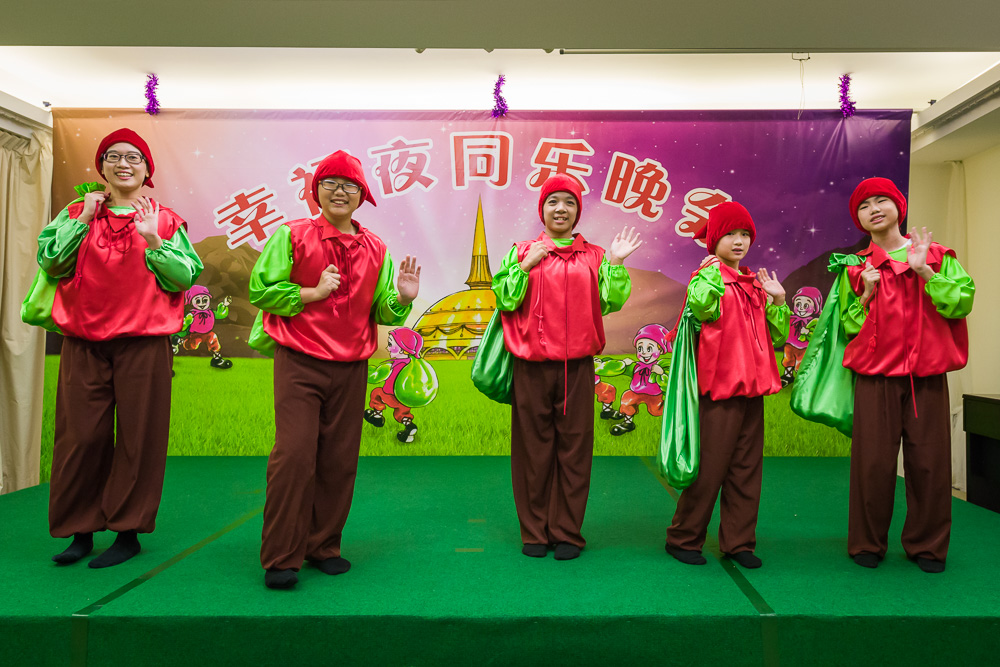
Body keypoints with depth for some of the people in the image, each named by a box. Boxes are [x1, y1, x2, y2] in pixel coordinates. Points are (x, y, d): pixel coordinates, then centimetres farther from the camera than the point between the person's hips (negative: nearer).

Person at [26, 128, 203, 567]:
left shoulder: (163, 220, 8)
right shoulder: (77, 213, 14)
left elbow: (185, 278, 0)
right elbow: (51, 262, 1)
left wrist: (153, 242, -12)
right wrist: (84, 217, -3)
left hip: (143, 342, -2)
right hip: (83, 343, 2)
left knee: (138, 437, 1)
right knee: (81, 437, 4)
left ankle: (129, 531, 13)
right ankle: (80, 531, 19)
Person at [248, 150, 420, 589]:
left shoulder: (375, 249, 12)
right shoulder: (291, 236, 2)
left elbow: (382, 312, 14)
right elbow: (260, 289, -2)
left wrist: (402, 298, -6)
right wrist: (314, 292, -9)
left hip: (351, 368, 4)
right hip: (299, 363, -3)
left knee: (339, 461, 6)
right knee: (294, 456, -9)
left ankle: (324, 546, 23)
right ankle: (281, 558, 4)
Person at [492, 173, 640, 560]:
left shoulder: (594, 256, 9)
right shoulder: (522, 251, 7)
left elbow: (611, 302, 3)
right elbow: (504, 299, -1)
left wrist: (616, 264, -9)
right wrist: (527, 264, -12)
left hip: (577, 365, 1)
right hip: (532, 365, 0)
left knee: (574, 447, 5)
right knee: (533, 447, 5)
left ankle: (567, 532, 18)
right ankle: (534, 531, 18)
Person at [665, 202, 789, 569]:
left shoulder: (756, 284, 16)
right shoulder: (707, 277, -4)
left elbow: (777, 338, 15)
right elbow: (701, 307, -30)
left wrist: (779, 299, 5)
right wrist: (714, 274, -24)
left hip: (753, 387, 7)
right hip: (719, 386, -7)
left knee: (747, 468, 11)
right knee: (710, 467, -1)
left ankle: (739, 541, 23)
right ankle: (683, 538, 14)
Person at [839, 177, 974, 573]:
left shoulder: (937, 257, 9)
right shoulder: (856, 268, 9)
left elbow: (962, 302, -5)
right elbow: (848, 325, 8)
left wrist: (924, 271, -12)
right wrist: (868, 295, -6)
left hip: (927, 375, 0)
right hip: (875, 376, 0)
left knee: (930, 460, 3)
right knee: (873, 461, 1)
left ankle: (926, 545, 20)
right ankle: (868, 544, 15)